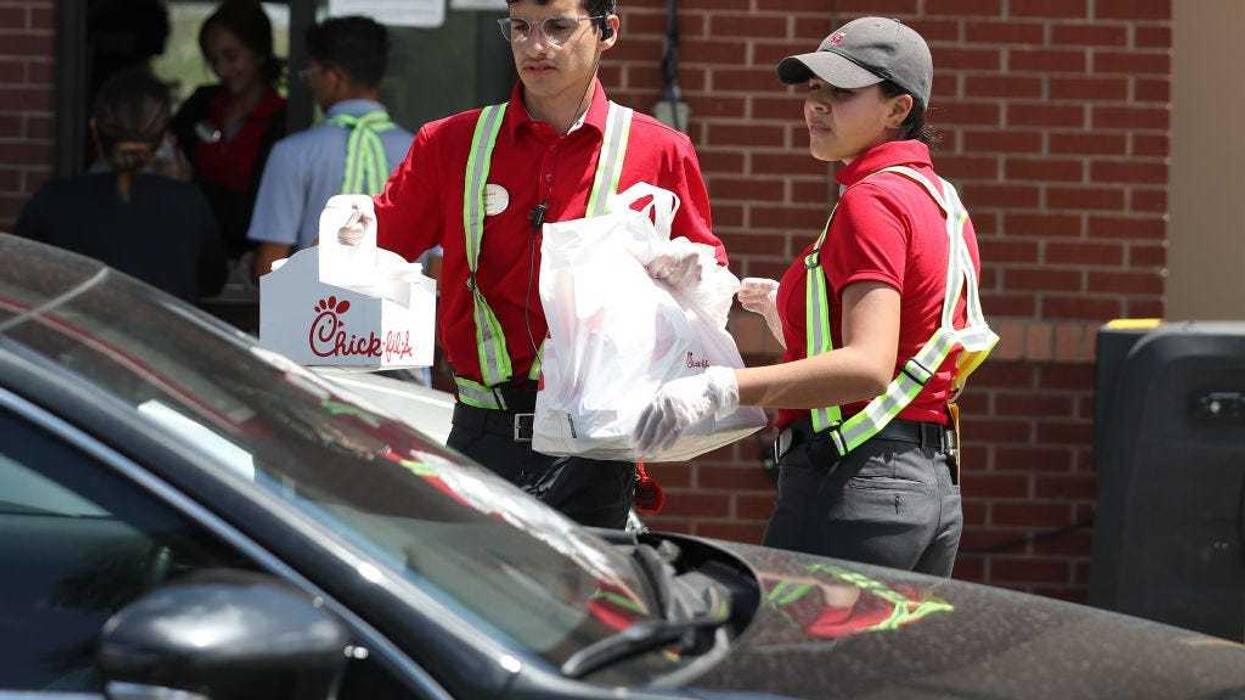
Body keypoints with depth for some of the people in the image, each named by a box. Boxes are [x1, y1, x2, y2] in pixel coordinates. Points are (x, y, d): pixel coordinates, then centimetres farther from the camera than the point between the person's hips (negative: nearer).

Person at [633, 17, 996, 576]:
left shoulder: (871, 200, -12)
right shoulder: (941, 202, 17)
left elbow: (867, 367, -25)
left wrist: (722, 388, -35)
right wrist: (789, 313, 33)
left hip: (856, 487, -10)